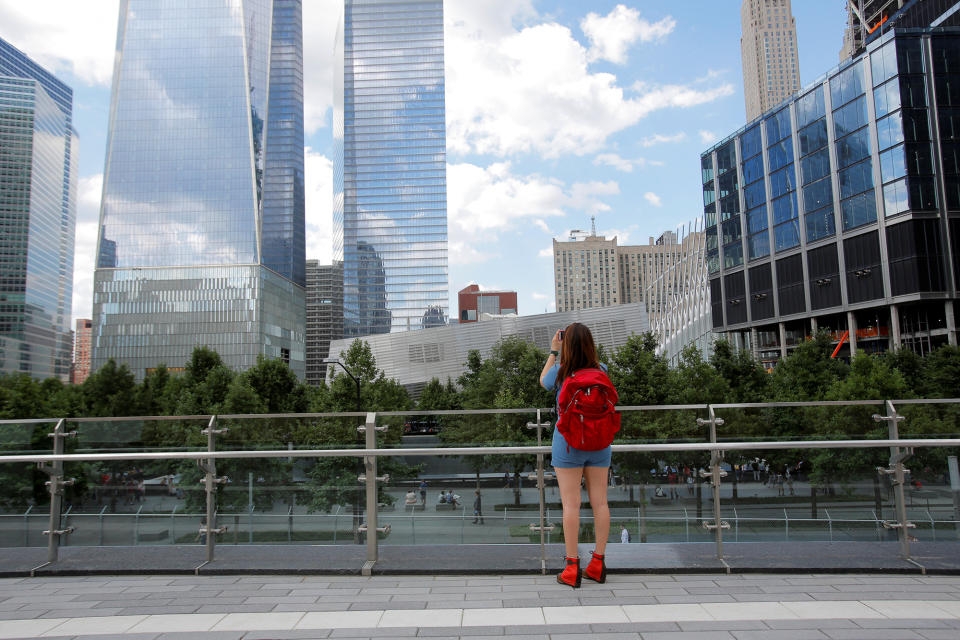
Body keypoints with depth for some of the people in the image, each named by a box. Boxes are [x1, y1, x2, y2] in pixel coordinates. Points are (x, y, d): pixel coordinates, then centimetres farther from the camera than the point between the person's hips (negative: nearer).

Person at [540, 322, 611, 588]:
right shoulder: (601, 370, -3)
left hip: (569, 442, -3)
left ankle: (572, 567, 4)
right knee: (600, 502, 8)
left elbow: (543, 381, 14)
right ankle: (598, 564, 16)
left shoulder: (560, 372, -10)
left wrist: (553, 351, 17)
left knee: (571, 504, 0)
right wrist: (583, 342, 22)